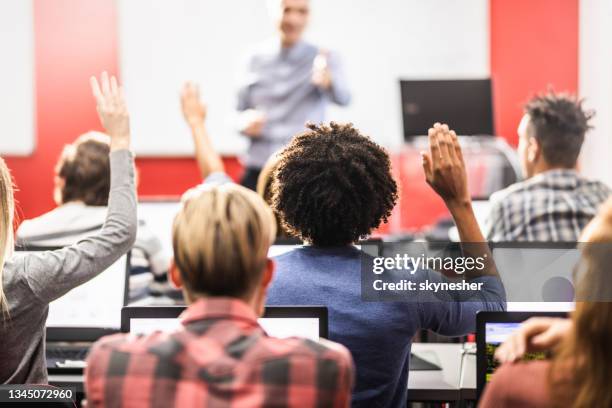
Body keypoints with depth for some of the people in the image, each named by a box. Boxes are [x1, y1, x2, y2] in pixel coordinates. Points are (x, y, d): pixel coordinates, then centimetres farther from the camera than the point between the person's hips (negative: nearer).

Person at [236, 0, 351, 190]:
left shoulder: (322, 58, 1)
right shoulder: (256, 58, 9)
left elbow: (343, 97, -18)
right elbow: (240, 113, 15)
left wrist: (328, 81, -41)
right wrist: (246, 123, -8)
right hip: (257, 170, 3)